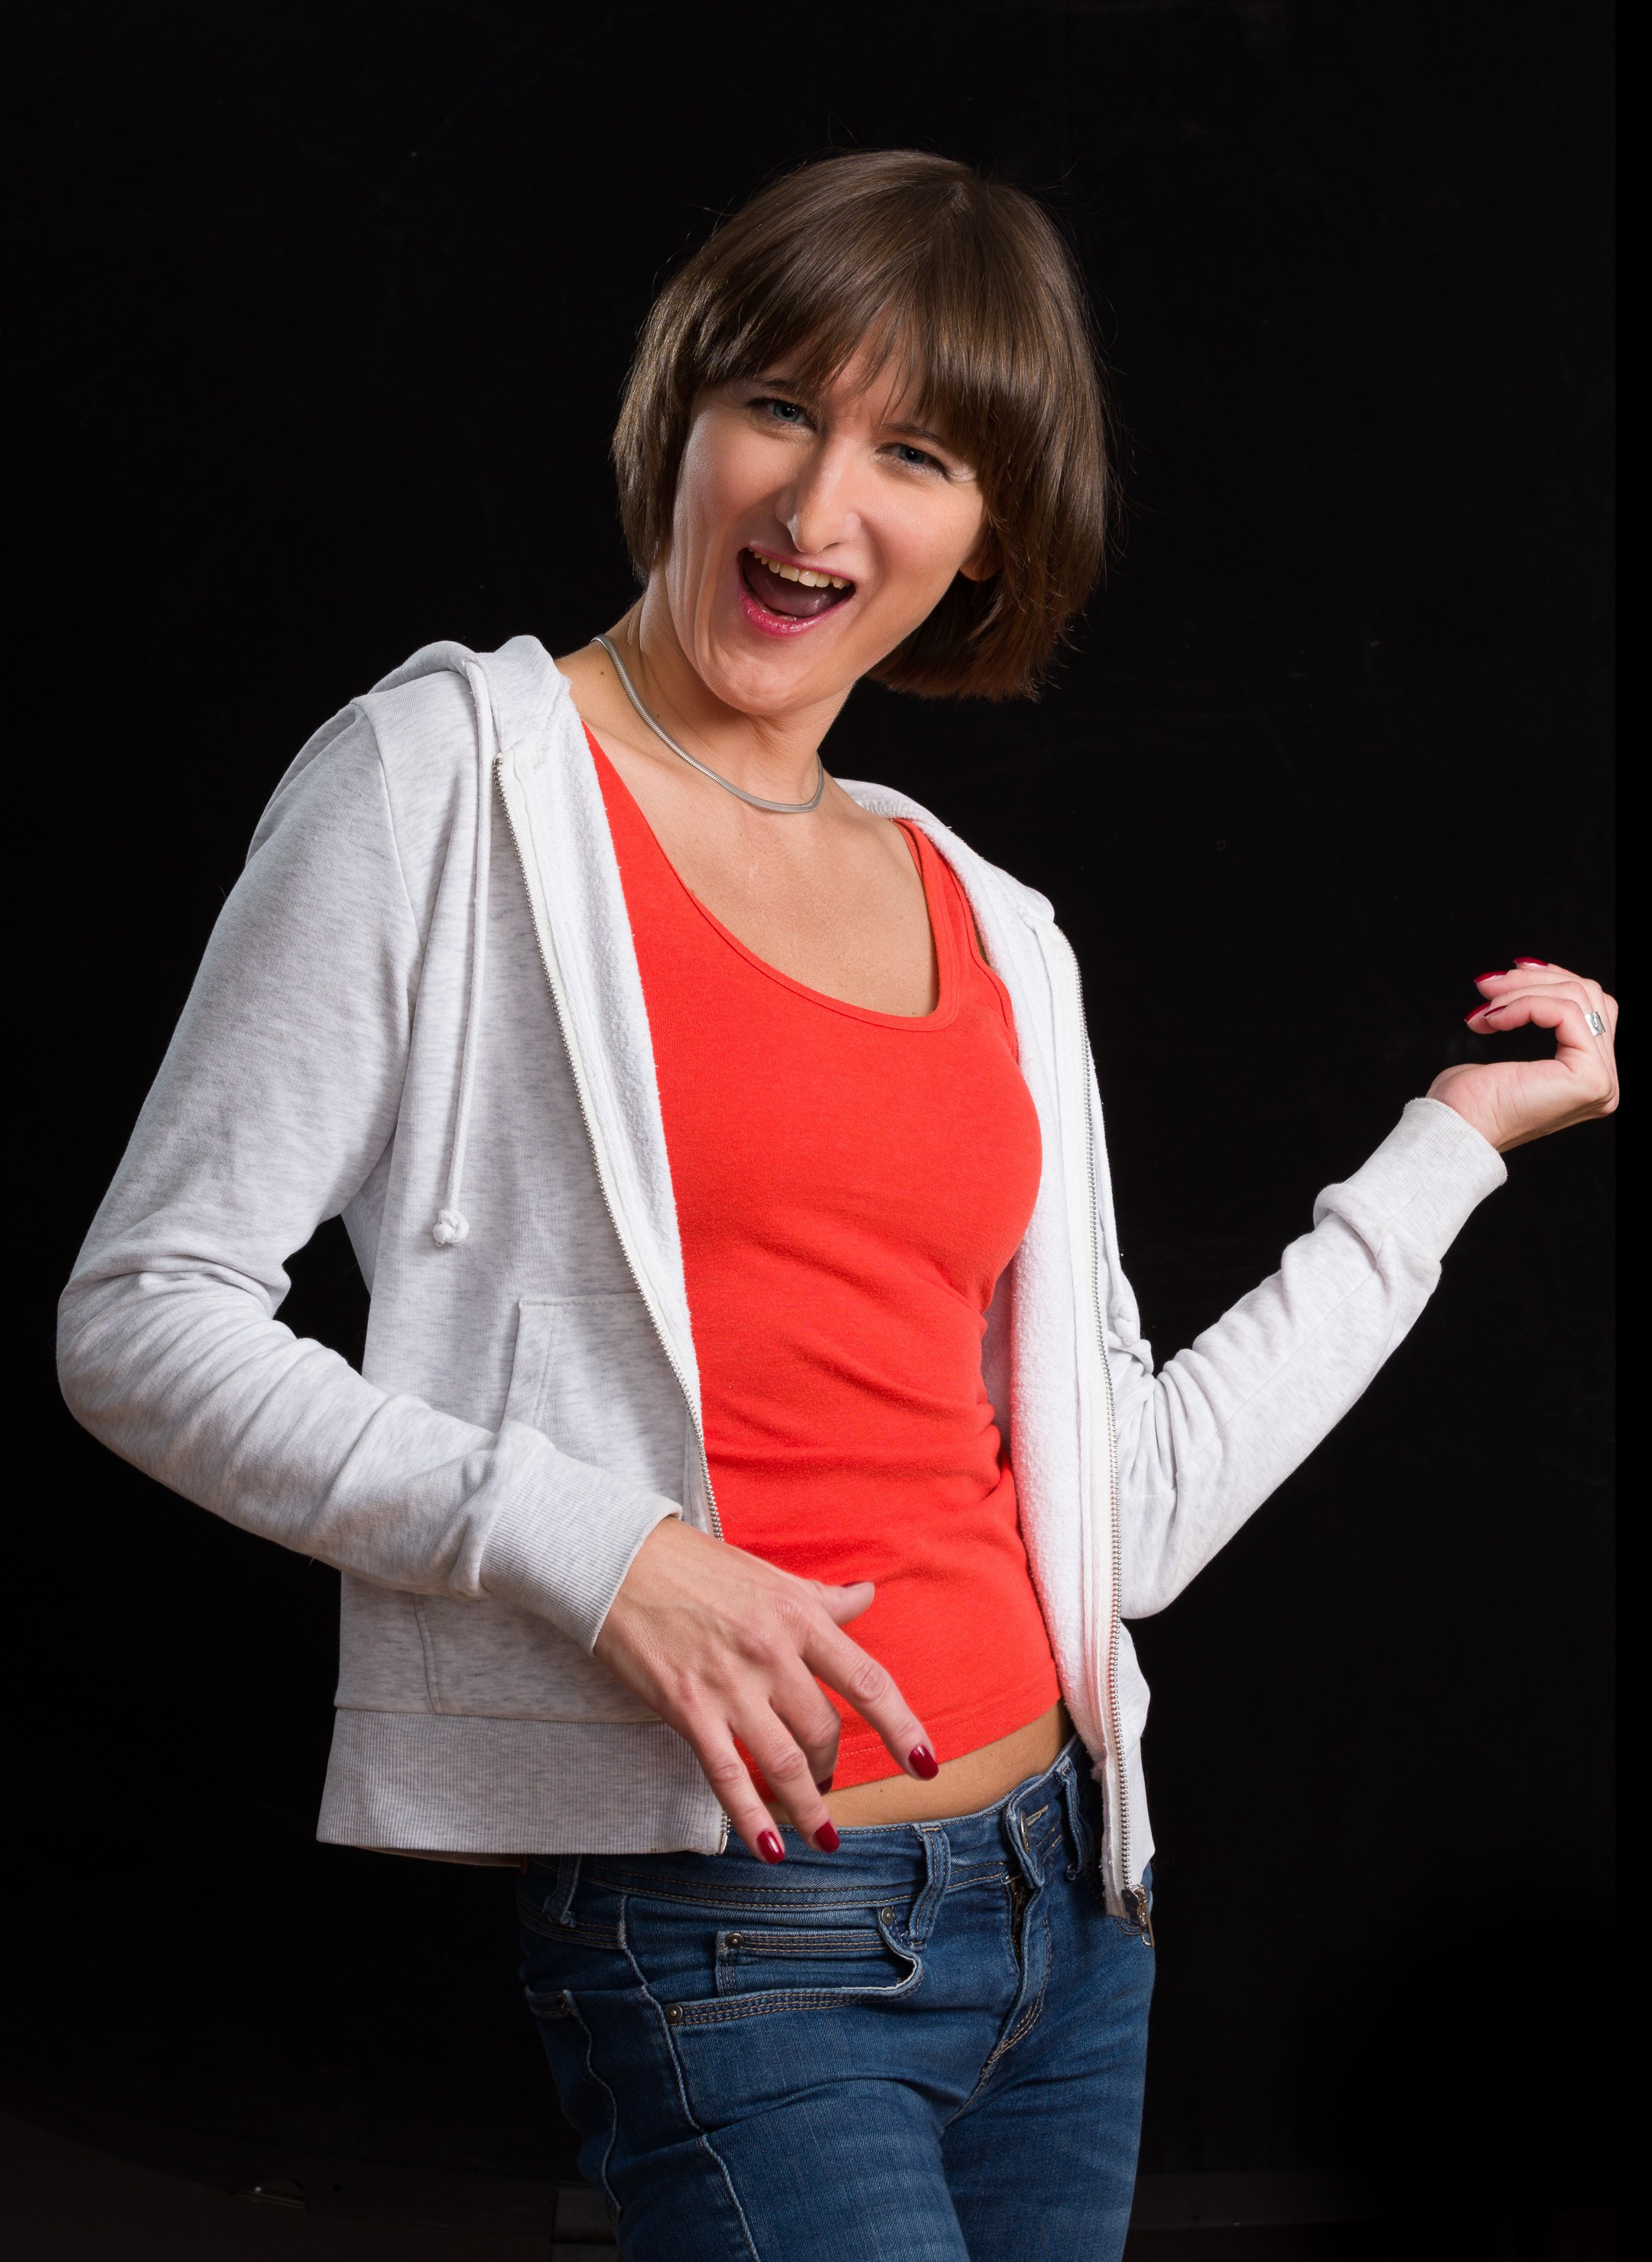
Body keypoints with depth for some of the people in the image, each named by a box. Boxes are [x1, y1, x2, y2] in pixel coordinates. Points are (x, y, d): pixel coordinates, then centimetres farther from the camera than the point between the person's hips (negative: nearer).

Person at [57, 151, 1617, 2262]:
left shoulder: (997, 935, 13)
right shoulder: (452, 774, -3)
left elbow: (1124, 1509, 12)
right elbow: (143, 1320, -7)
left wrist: (1459, 1133, 18)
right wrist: (597, 1549, -18)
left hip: (1051, 1891, 6)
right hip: (722, 1929, -6)